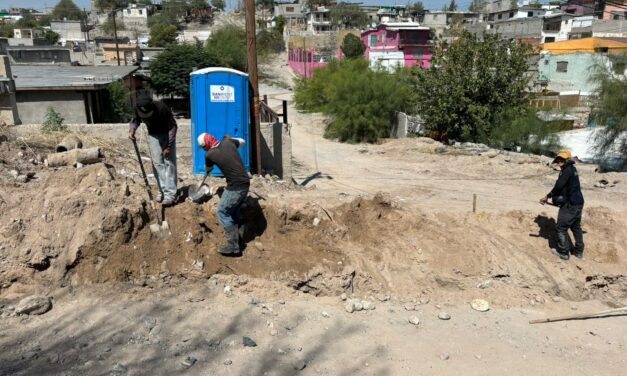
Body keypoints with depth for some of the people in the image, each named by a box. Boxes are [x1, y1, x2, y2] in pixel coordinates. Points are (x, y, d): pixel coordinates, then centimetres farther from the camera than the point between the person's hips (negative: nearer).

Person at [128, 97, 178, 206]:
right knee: (157, 163, -1)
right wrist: (132, 130, -20)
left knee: (169, 163, -8)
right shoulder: (138, 109, -18)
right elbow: (135, 120, 3)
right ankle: (163, 190, 7)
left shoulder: (161, 108, -31)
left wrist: (168, 146, -22)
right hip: (153, 135, 4)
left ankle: (170, 194, -11)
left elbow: (173, 126, -23)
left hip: (167, 133, -4)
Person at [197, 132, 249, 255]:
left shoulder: (209, 155, -10)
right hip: (245, 183, 7)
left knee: (222, 212, 3)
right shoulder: (228, 142, 2)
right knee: (234, 210, 24)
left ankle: (233, 246, 3)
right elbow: (243, 142, 23)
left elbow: (208, 169, 14)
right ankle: (235, 234, 37)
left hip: (235, 187, -7)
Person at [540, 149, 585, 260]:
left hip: (570, 205, -9)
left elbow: (559, 186, -20)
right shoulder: (573, 169, 12)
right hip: (578, 203, 10)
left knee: (562, 228, 1)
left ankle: (563, 252, 7)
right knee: (576, 227, 19)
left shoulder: (567, 170, -16)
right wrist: (552, 196, 18)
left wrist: (548, 196, -9)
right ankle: (579, 251, 28)